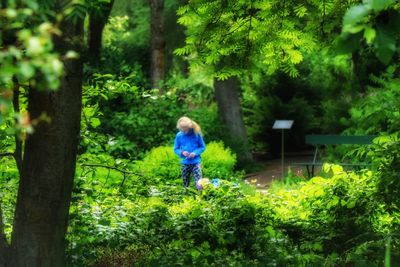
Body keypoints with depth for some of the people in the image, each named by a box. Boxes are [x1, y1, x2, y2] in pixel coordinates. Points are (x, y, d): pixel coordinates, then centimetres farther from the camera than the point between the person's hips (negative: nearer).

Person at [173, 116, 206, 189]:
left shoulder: (196, 134, -6)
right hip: (185, 163, 2)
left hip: (196, 162, -2)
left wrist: (195, 152, -15)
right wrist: (182, 152, -14)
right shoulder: (179, 135, -1)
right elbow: (175, 149, 7)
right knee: (185, 185, 10)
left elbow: (203, 147, 3)